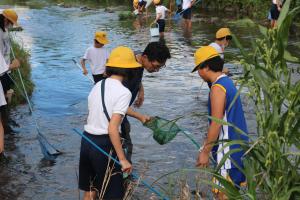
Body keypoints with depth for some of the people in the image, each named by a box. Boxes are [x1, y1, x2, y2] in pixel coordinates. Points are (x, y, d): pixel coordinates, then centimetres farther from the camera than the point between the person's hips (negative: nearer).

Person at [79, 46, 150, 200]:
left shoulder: (97, 86, 8)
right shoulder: (123, 92, -16)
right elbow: (112, 128, -23)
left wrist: (140, 116, 41)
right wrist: (122, 159, -18)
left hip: (87, 140, 7)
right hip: (104, 144, -7)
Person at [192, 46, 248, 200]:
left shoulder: (217, 88, -18)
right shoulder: (227, 82, 11)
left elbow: (216, 124, -22)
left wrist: (205, 152, -16)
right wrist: (207, 144, 24)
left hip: (228, 149, -10)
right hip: (236, 146, 10)